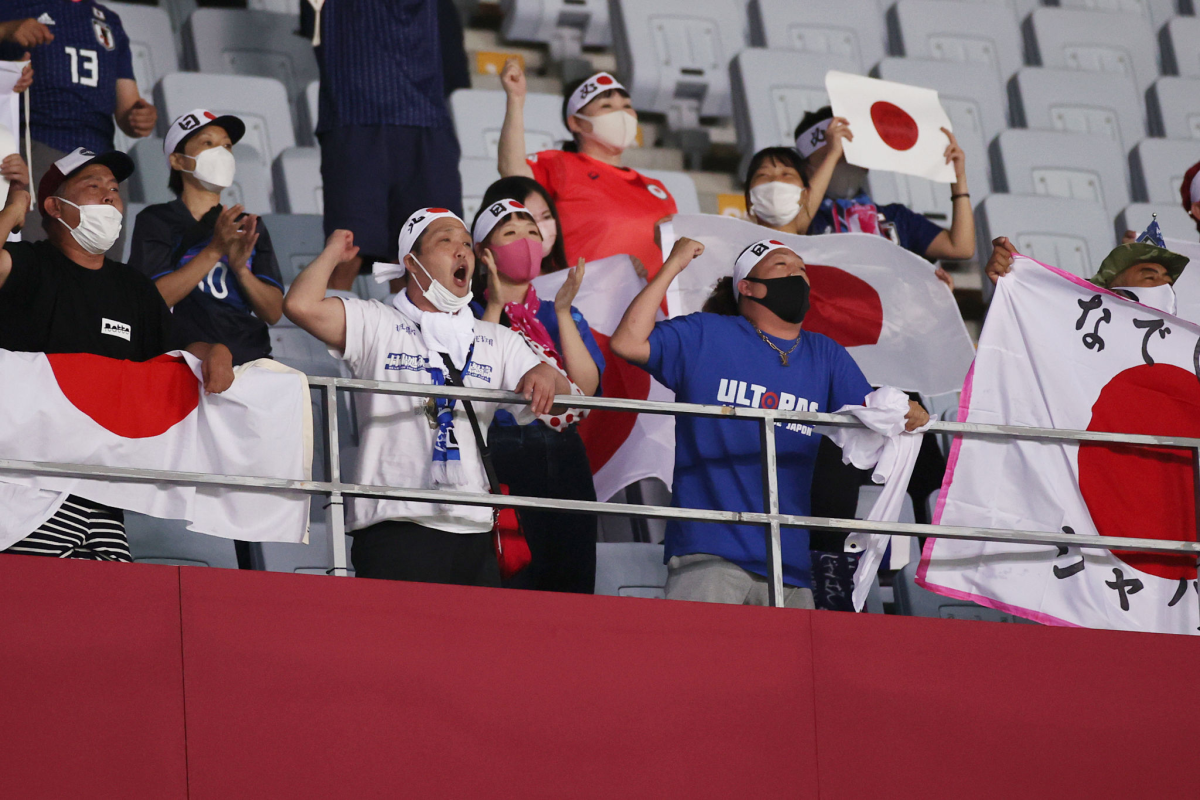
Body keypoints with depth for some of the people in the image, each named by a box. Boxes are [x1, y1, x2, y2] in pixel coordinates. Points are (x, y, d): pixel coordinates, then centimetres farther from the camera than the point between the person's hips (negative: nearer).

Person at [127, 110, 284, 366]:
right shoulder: (156, 221, 11)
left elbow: (274, 313, 11)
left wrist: (240, 268, -7)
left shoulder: (249, 227, 23)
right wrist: (214, 250, -13)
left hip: (252, 360, 4)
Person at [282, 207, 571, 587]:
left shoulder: (499, 342, 19)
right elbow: (300, 305, -8)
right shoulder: (377, 325, 7)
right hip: (396, 526, -4)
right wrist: (333, 252, 8)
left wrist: (546, 375, -12)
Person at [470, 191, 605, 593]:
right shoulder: (471, 315, 6)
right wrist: (495, 307, -10)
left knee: (573, 582, -1)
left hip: (565, 462, 4)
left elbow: (586, 387, 0)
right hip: (501, 454, -4)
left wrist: (563, 312, -4)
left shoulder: (561, 317, 16)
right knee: (511, 586, -11)